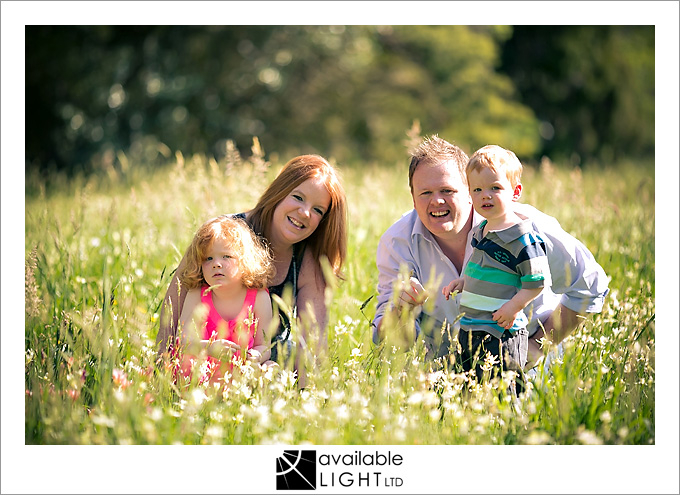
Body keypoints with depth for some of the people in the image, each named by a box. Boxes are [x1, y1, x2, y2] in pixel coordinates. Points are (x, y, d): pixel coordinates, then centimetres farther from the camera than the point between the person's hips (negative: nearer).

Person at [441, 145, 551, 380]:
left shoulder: (523, 238, -14)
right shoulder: (479, 232, 13)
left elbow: (537, 279, -14)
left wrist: (514, 306, -23)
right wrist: (463, 281, 12)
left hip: (501, 334, -9)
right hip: (469, 329, 9)